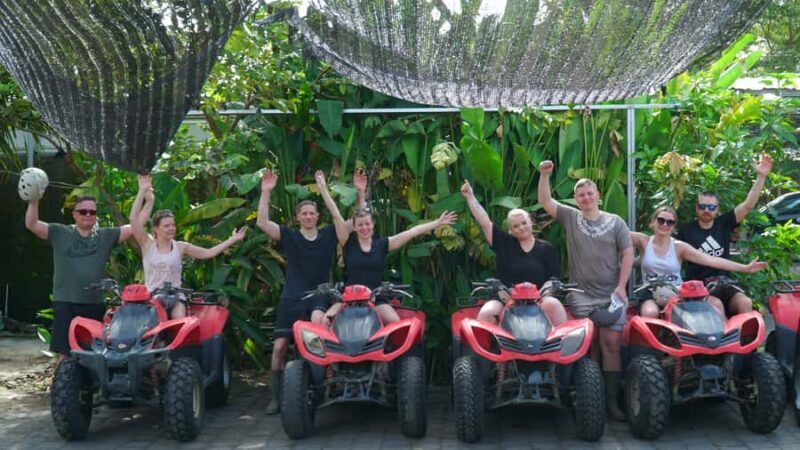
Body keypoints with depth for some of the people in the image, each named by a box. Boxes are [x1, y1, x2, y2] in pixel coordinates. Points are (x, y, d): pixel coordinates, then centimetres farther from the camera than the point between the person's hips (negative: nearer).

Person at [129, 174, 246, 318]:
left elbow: (208, 253, 5)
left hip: (175, 298, 1)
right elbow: (134, 219, -9)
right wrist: (142, 192, -13)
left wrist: (232, 240, 1)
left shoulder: (180, 247, 6)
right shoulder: (148, 244, 2)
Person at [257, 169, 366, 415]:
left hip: (320, 295, 0)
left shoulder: (329, 234, 7)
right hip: (292, 297, 0)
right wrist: (266, 192, -15)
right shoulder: (289, 236, 3)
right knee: (279, 346, -4)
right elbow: (262, 222, -8)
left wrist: (361, 192, -4)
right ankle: (276, 397, 9)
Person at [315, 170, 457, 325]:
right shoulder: (348, 242, 1)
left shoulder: (382, 244, 4)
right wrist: (323, 187, -8)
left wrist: (438, 223, 3)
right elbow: (335, 214, -4)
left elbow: (411, 232, 3)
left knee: (395, 322, -26)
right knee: (324, 321, -23)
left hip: (376, 299, 1)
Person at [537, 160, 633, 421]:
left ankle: (612, 399, -1)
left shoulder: (615, 222, 7)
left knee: (611, 344, -6)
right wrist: (544, 175, -11)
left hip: (610, 295, 0)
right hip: (581, 296, 1)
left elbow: (628, 254, 4)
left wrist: (621, 286, -5)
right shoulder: (570, 218, 8)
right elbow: (545, 201, 3)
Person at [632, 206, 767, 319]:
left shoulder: (679, 247, 3)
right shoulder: (644, 241, 2)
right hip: (652, 295, -1)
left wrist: (745, 268, -9)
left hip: (678, 295, 2)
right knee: (650, 313, -37)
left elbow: (710, 260, -3)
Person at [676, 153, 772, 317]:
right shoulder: (686, 230, 5)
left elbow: (748, 204, 1)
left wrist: (761, 176, -8)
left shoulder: (724, 224, 9)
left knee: (746, 303, -25)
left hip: (723, 285, 3)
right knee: (716, 304, -33)